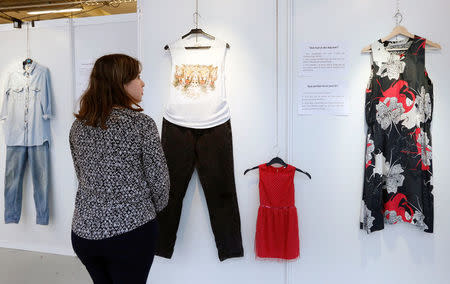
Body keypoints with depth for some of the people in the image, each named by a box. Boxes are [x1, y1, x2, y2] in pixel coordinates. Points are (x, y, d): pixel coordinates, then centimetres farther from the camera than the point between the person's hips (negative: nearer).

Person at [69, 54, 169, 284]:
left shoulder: (78, 126, 1)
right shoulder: (141, 124, -15)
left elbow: (82, 176, 9)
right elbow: (158, 180, -11)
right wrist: (154, 208, 8)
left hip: (83, 230, 5)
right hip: (131, 229, -5)